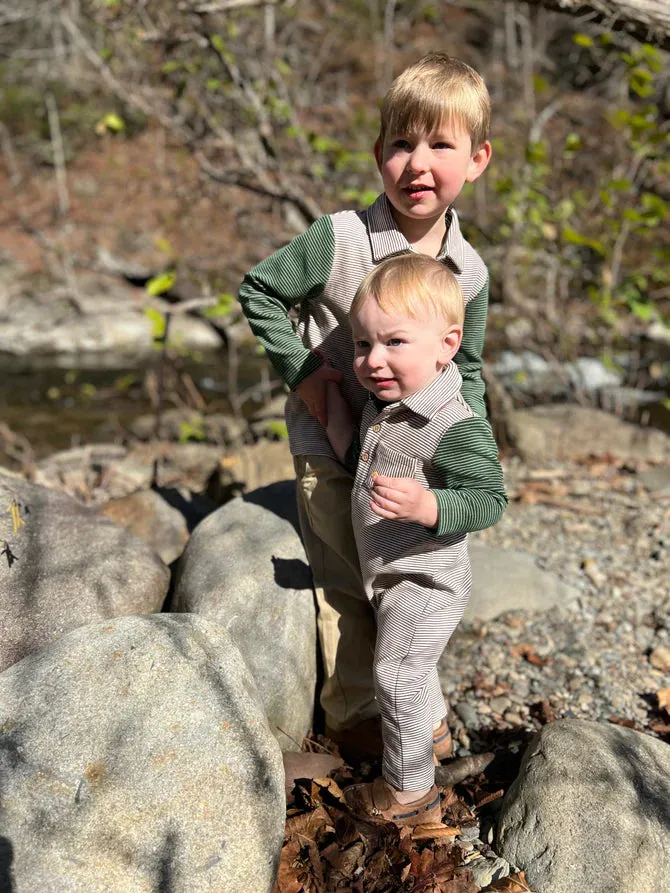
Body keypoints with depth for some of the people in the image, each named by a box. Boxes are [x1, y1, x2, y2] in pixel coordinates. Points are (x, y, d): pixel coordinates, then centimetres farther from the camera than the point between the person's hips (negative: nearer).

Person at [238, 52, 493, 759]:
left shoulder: (469, 274, -6)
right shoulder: (339, 240, -20)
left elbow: (465, 372, 6)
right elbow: (258, 290, -7)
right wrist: (299, 370, -15)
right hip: (328, 445, -4)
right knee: (345, 583, 9)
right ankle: (352, 711, 31)